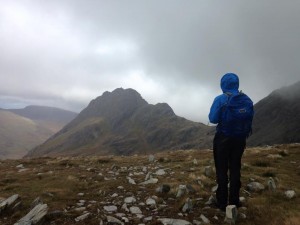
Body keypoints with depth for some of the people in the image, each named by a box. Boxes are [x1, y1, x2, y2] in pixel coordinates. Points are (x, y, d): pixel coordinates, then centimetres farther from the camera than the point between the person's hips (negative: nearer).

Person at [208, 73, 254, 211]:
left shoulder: (220, 99, -14)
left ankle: (222, 202, 11)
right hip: (240, 139, 4)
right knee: (235, 169, 15)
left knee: (222, 170, 7)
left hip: (223, 139, -4)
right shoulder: (247, 99, 0)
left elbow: (213, 119, -13)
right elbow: (250, 119, 6)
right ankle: (234, 201, 21)